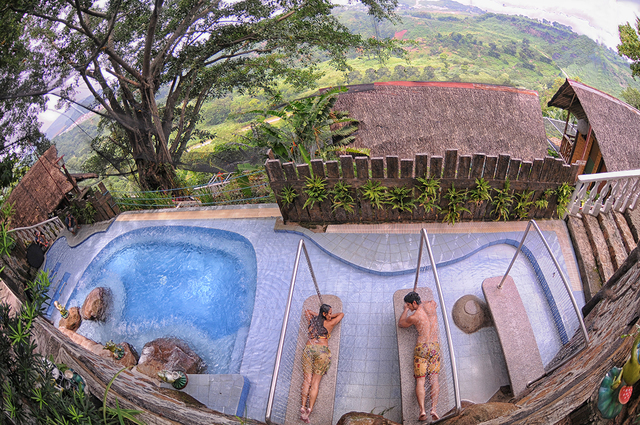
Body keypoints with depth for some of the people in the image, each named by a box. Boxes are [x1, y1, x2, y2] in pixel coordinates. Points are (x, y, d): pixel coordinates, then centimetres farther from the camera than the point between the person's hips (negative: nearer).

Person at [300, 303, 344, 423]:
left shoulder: (312, 320, 11)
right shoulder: (329, 324, 3)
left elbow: (307, 311, 35)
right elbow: (342, 314, 19)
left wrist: (318, 315, 31)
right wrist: (330, 317, 27)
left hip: (308, 349, 3)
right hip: (322, 352, -3)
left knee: (307, 380, 3)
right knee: (315, 382, -1)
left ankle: (303, 407, -8)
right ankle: (309, 409, -9)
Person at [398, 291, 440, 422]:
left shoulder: (413, 317, -8)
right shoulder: (431, 305, 4)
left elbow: (400, 323, 13)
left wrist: (406, 310, 21)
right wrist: (421, 304, 37)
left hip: (421, 347, -4)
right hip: (434, 346, 4)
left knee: (420, 381, -2)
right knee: (434, 378, 3)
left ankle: (422, 410, -16)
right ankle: (433, 409, -8)